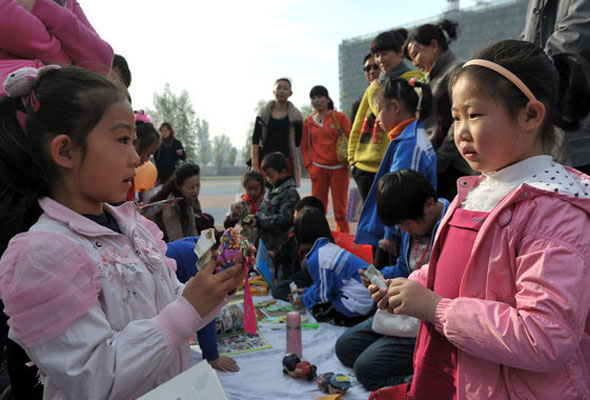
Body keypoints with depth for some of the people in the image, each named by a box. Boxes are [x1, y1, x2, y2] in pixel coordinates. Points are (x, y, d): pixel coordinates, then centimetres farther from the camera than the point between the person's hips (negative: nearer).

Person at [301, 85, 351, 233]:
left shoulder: (340, 117, 3)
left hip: (338, 169, -2)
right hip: (318, 169, 2)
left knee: (340, 210, 1)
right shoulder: (308, 122, 10)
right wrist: (309, 167, 1)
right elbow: (304, 147, 11)